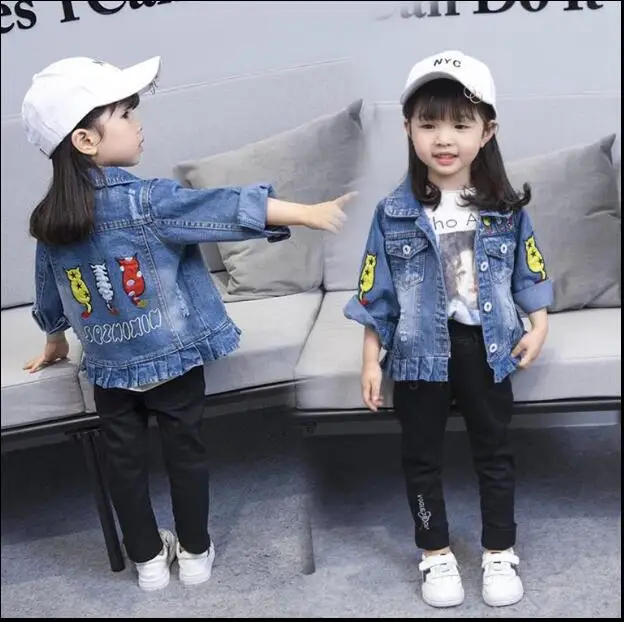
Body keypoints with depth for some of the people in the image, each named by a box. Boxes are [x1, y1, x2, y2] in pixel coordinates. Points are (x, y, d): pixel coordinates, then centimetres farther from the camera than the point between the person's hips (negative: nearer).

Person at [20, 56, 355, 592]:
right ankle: (195, 553, 27)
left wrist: (56, 340, 27)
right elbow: (224, 209, -25)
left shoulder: (49, 219, -2)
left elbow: (50, 293, 10)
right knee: (185, 451, 12)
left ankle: (148, 560, 29)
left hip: (108, 365, 4)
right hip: (173, 355, -4)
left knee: (124, 460, 14)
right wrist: (306, 213, -25)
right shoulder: (145, 201, -20)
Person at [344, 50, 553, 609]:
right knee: (421, 456, 12)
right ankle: (436, 553, 31)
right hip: (420, 352, 0)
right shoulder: (394, 213, -8)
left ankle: (499, 552, 33)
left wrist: (538, 327, -5)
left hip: (487, 348, 1)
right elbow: (377, 294, -3)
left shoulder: (507, 207, -4)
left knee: (495, 452, 14)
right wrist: (371, 358, -3)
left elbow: (530, 273, 7)